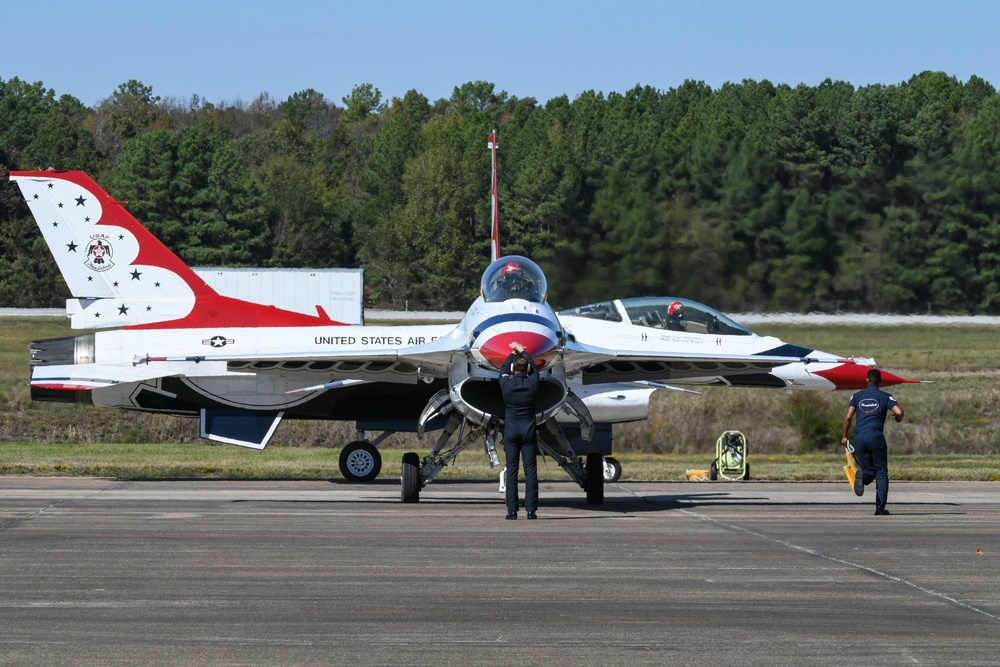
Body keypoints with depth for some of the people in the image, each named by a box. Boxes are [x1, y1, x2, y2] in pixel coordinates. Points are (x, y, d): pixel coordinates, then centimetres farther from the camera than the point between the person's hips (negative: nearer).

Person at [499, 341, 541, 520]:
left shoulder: (506, 384, -7)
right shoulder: (532, 384, -5)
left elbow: (503, 370, 16)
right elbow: (534, 369, 17)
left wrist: (513, 353, 30)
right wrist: (523, 352, 30)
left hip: (511, 432, 0)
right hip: (528, 431, 0)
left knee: (511, 470, 2)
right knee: (530, 470, 0)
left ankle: (512, 510, -3)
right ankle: (531, 509, -4)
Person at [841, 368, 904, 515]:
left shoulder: (857, 396, 13)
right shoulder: (885, 396, 6)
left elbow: (848, 417, 6)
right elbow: (899, 412, -8)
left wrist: (845, 436, 18)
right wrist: (898, 419, 16)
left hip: (859, 437, 2)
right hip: (876, 436, -2)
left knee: (869, 470, 13)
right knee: (881, 472, 8)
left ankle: (862, 477, -26)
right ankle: (880, 507, -1)